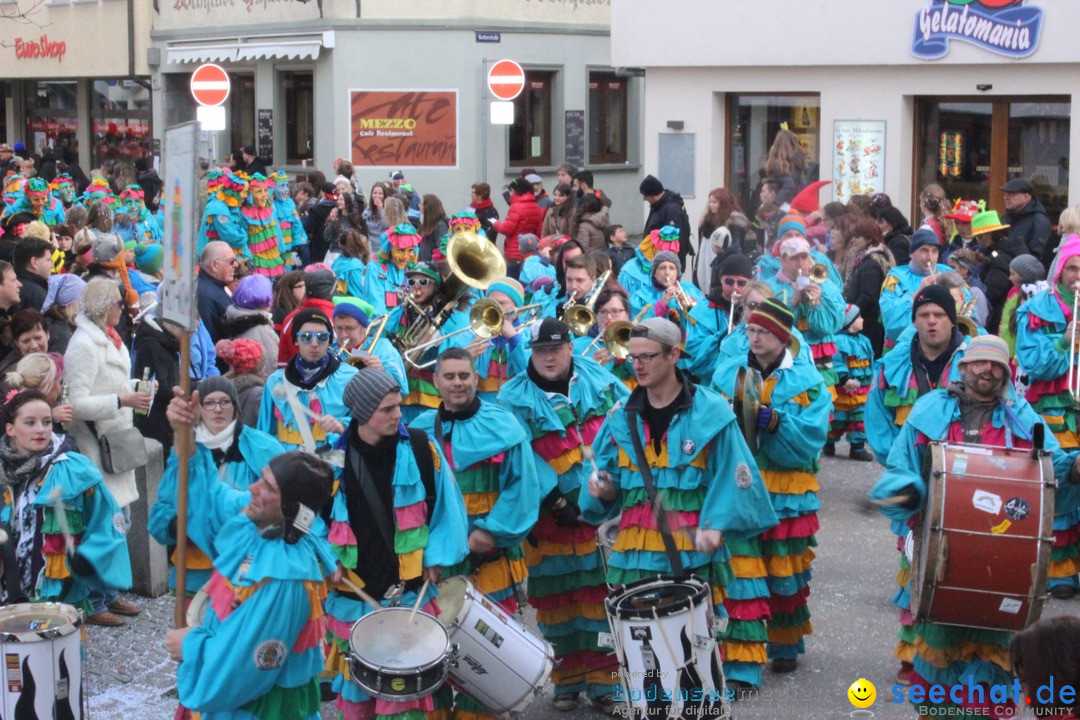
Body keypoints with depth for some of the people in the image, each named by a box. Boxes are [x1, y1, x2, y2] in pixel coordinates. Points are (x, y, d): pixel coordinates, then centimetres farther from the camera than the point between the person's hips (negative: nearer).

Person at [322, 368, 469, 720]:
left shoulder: (421, 447, -7)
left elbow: (445, 505, 2)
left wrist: (437, 555, -5)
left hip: (410, 590, -1)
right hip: (352, 596, 1)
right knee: (356, 691, 13)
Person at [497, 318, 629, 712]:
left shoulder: (600, 379, 5)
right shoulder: (515, 398, -4)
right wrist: (554, 498, -17)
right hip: (556, 516, -2)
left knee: (605, 593, 2)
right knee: (560, 599, 5)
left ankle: (604, 679, 11)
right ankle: (569, 679, 19)